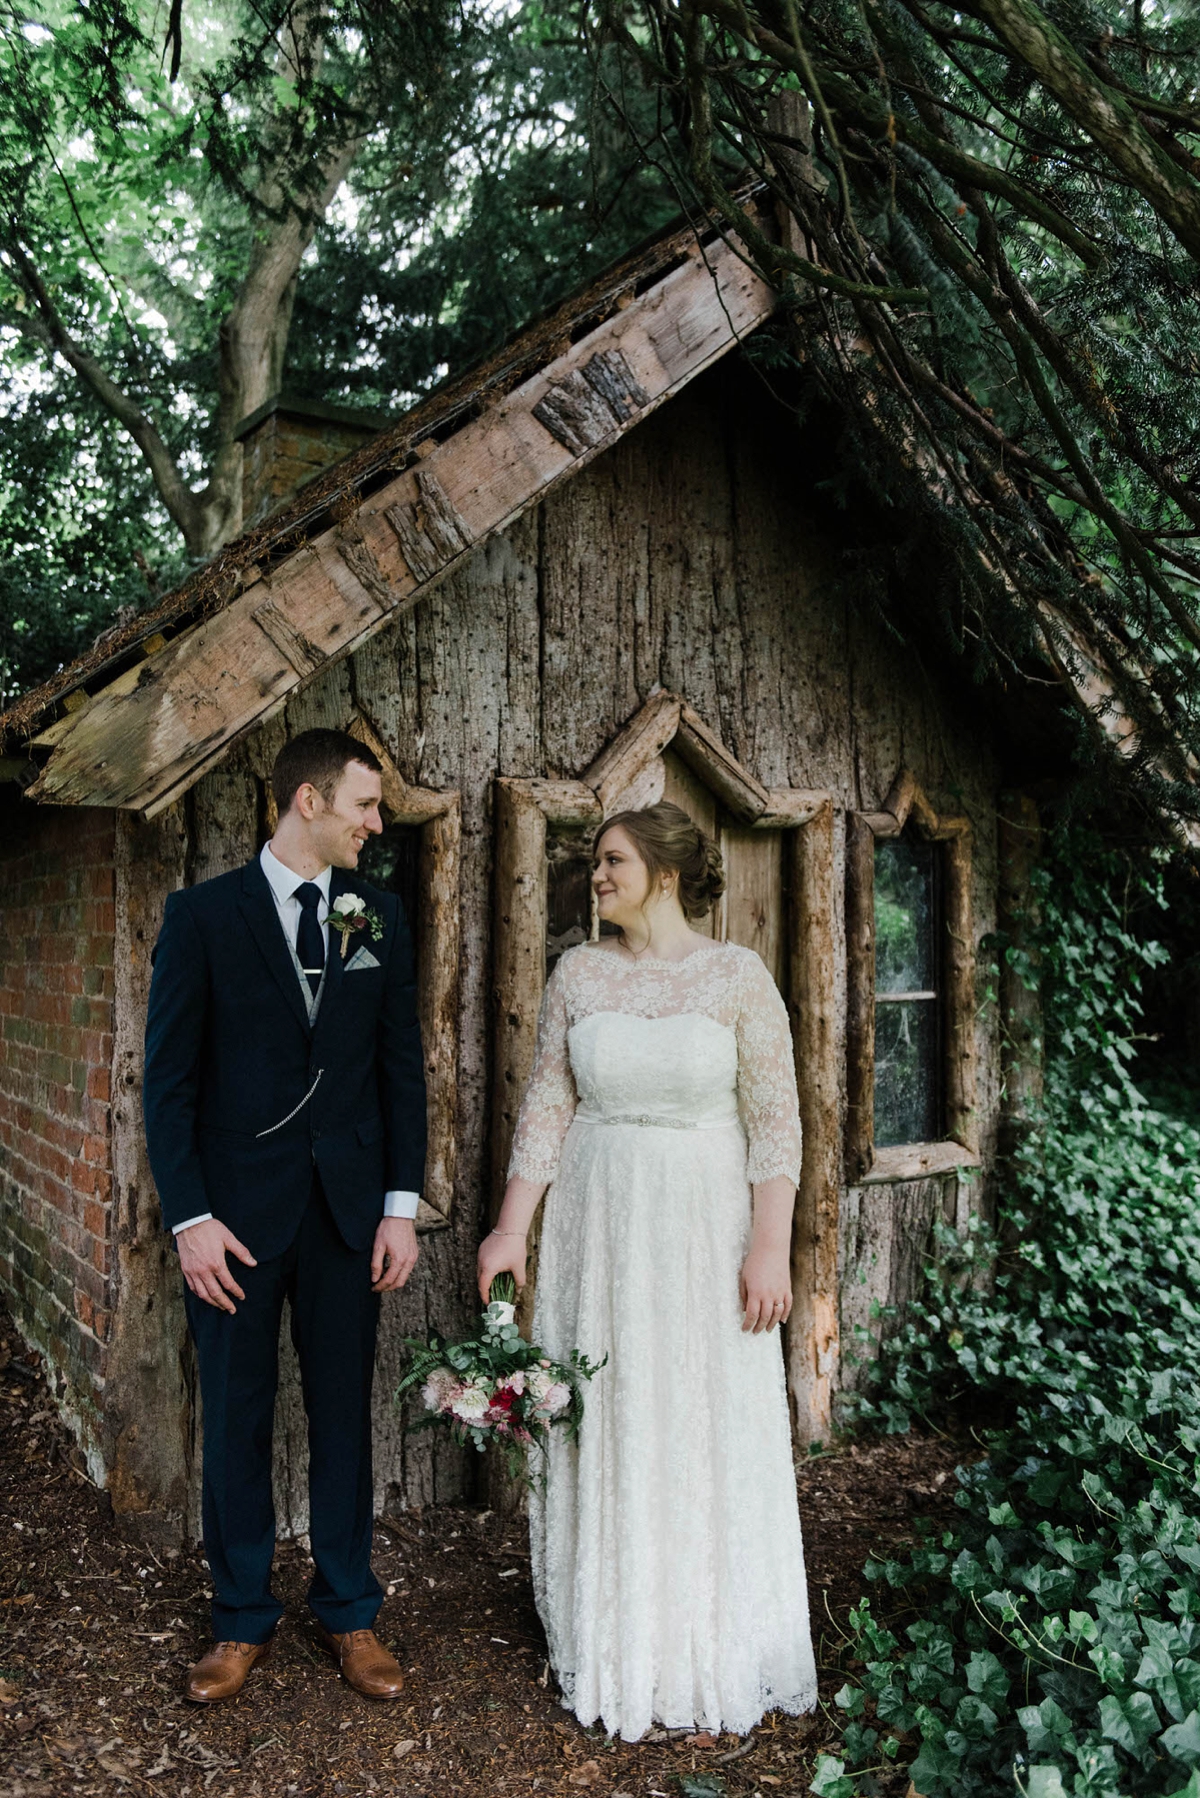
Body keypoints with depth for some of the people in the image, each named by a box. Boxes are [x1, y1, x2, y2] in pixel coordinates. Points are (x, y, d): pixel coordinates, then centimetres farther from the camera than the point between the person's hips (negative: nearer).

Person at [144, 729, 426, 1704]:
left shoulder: (380, 917, 4)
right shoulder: (204, 913, -5)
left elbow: (402, 1065, 5)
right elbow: (170, 1075, -4)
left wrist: (402, 1204, 0)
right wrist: (189, 1217, -10)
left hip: (347, 1209, 2)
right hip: (235, 1210, -2)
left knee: (344, 1412, 12)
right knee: (236, 1416, 11)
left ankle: (350, 1612, 29)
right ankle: (243, 1617, 30)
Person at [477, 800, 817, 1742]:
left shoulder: (738, 975, -6)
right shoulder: (578, 974, 2)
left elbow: (775, 1122, -6)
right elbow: (547, 1108, 3)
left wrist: (770, 1248, -11)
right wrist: (512, 1229, -1)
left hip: (705, 1223, -2)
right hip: (596, 1222, 3)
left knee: (712, 1428, 7)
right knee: (604, 1428, 10)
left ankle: (714, 1653, 29)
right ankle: (613, 1648, 31)